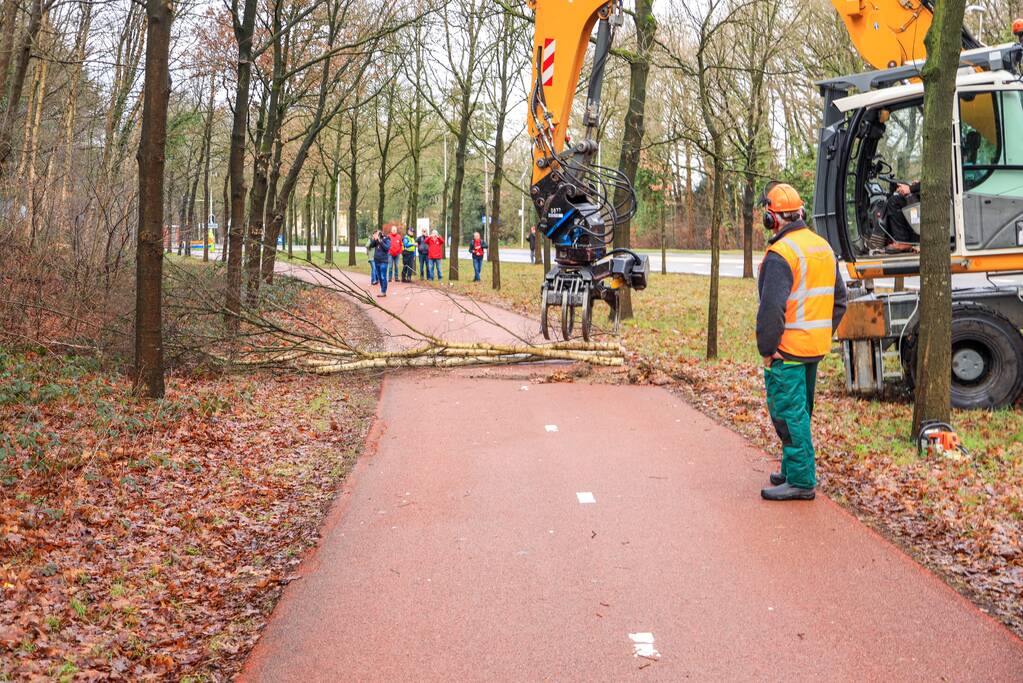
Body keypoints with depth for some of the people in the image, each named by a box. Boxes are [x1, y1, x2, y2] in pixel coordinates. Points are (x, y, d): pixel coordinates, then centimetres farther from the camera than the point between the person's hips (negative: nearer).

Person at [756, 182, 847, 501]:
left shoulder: (780, 254, -18)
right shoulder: (823, 247, 11)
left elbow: (772, 308, -24)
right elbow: (839, 299, 16)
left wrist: (767, 349, -14)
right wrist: (822, 334, 17)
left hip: (787, 350, -9)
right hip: (815, 348, 9)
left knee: (789, 414, -3)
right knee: (801, 411, 19)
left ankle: (801, 481, -1)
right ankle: (793, 470, 30)